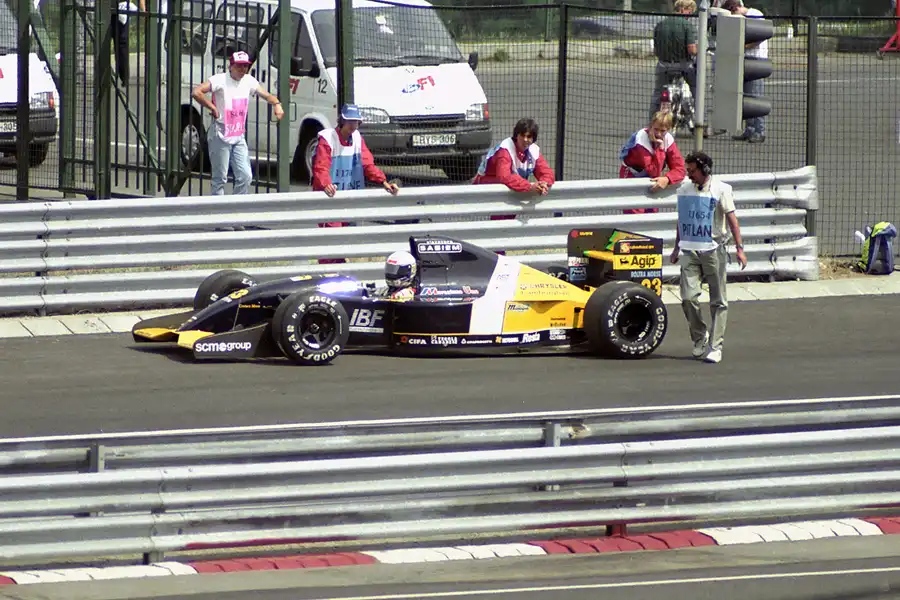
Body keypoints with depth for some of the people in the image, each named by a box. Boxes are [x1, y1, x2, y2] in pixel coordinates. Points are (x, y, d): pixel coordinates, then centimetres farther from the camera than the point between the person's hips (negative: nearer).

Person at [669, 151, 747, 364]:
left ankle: (715, 346, 3)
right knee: (689, 297, -9)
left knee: (718, 301, -1)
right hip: (690, 251, 3)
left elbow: (731, 219, -5)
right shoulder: (684, 189, 9)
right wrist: (677, 248, 22)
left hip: (714, 250, -3)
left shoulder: (721, 189, -3)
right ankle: (699, 338, 10)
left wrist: (739, 248, -11)